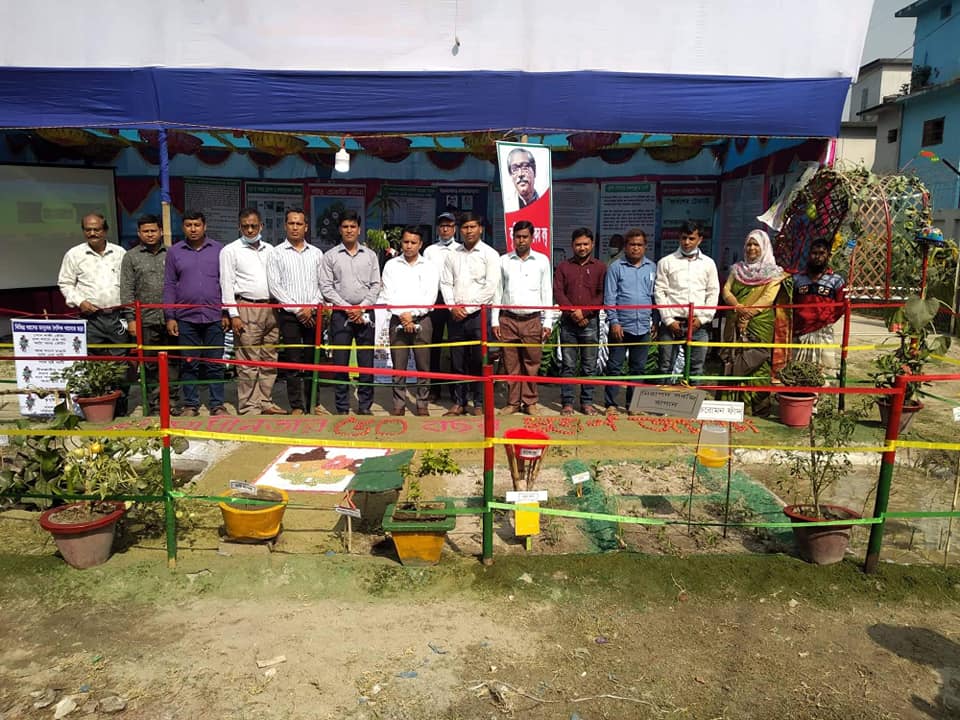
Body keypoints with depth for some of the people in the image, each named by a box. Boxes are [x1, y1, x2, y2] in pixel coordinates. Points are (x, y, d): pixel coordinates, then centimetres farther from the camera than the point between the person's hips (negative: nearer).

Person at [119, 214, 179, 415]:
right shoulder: (131, 257, 8)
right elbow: (127, 290, 4)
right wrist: (131, 319, -4)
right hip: (146, 320, -1)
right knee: (150, 365, 3)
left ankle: (173, 402, 14)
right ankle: (154, 404, 12)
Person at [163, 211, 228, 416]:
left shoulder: (218, 250, 5)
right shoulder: (174, 252, 7)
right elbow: (169, 286, 7)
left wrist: (227, 314, 1)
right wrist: (169, 317, 1)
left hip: (214, 317, -1)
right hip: (185, 317, 1)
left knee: (215, 363, 3)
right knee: (189, 363, 7)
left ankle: (217, 405, 10)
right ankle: (190, 405, 16)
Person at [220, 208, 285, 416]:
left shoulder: (270, 250, 17)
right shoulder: (230, 251, 3)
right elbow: (227, 284, -2)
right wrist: (234, 315, -10)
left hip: (270, 309, 5)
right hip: (247, 309, -5)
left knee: (269, 360, 7)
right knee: (249, 362, -7)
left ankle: (265, 402, 16)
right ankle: (248, 408, -1)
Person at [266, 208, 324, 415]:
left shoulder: (316, 253, 13)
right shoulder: (276, 253, 5)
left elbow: (323, 284, 8)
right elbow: (274, 286, -3)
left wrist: (311, 307, -7)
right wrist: (297, 309, -9)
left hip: (313, 314, 2)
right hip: (289, 314, -2)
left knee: (313, 360, 5)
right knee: (293, 361, -2)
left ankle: (313, 403, 14)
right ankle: (296, 406, 4)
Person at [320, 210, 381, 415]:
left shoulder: (370, 255, 10)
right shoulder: (330, 256, 5)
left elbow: (375, 285, 6)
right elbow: (326, 287, -1)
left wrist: (362, 308, -7)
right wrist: (347, 307, -9)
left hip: (365, 313, 1)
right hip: (341, 313, -1)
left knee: (367, 361, 2)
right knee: (340, 362, 0)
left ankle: (365, 405, 11)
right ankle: (342, 407, 8)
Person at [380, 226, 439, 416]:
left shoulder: (429, 267, 8)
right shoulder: (391, 265, 10)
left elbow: (430, 296, -1)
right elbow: (388, 295, 2)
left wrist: (412, 314, -10)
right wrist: (402, 315, -11)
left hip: (421, 320, -1)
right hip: (397, 320, 1)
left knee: (423, 365, 0)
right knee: (398, 366, 1)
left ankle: (422, 405, 8)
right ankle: (398, 405, 9)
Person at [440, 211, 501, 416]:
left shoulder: (489, 254, 0)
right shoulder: (453, 255, 14)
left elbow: (491, 287, -7)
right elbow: (445, 283, 11)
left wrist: (468, 308, -9)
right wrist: (453, 306, -5)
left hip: (479, 314, -4)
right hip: (456, 315, 4)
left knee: (478, 362, -3)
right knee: (457, 361, 7)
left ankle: (479, 403, 6)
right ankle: (459, 403, 15)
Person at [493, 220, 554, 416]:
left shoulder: (542, 260, 7)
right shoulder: (503, 261, 8)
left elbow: (547, 292, 7)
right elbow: (497, 291, 9)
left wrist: (548, 322, 2)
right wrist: (495, 321, 3)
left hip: (533, 320, 0)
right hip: (508, 320, 1)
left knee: (532, 364, 1)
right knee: (510, 365, 3)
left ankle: (530, 402, 13)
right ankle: (513, 402, 14)